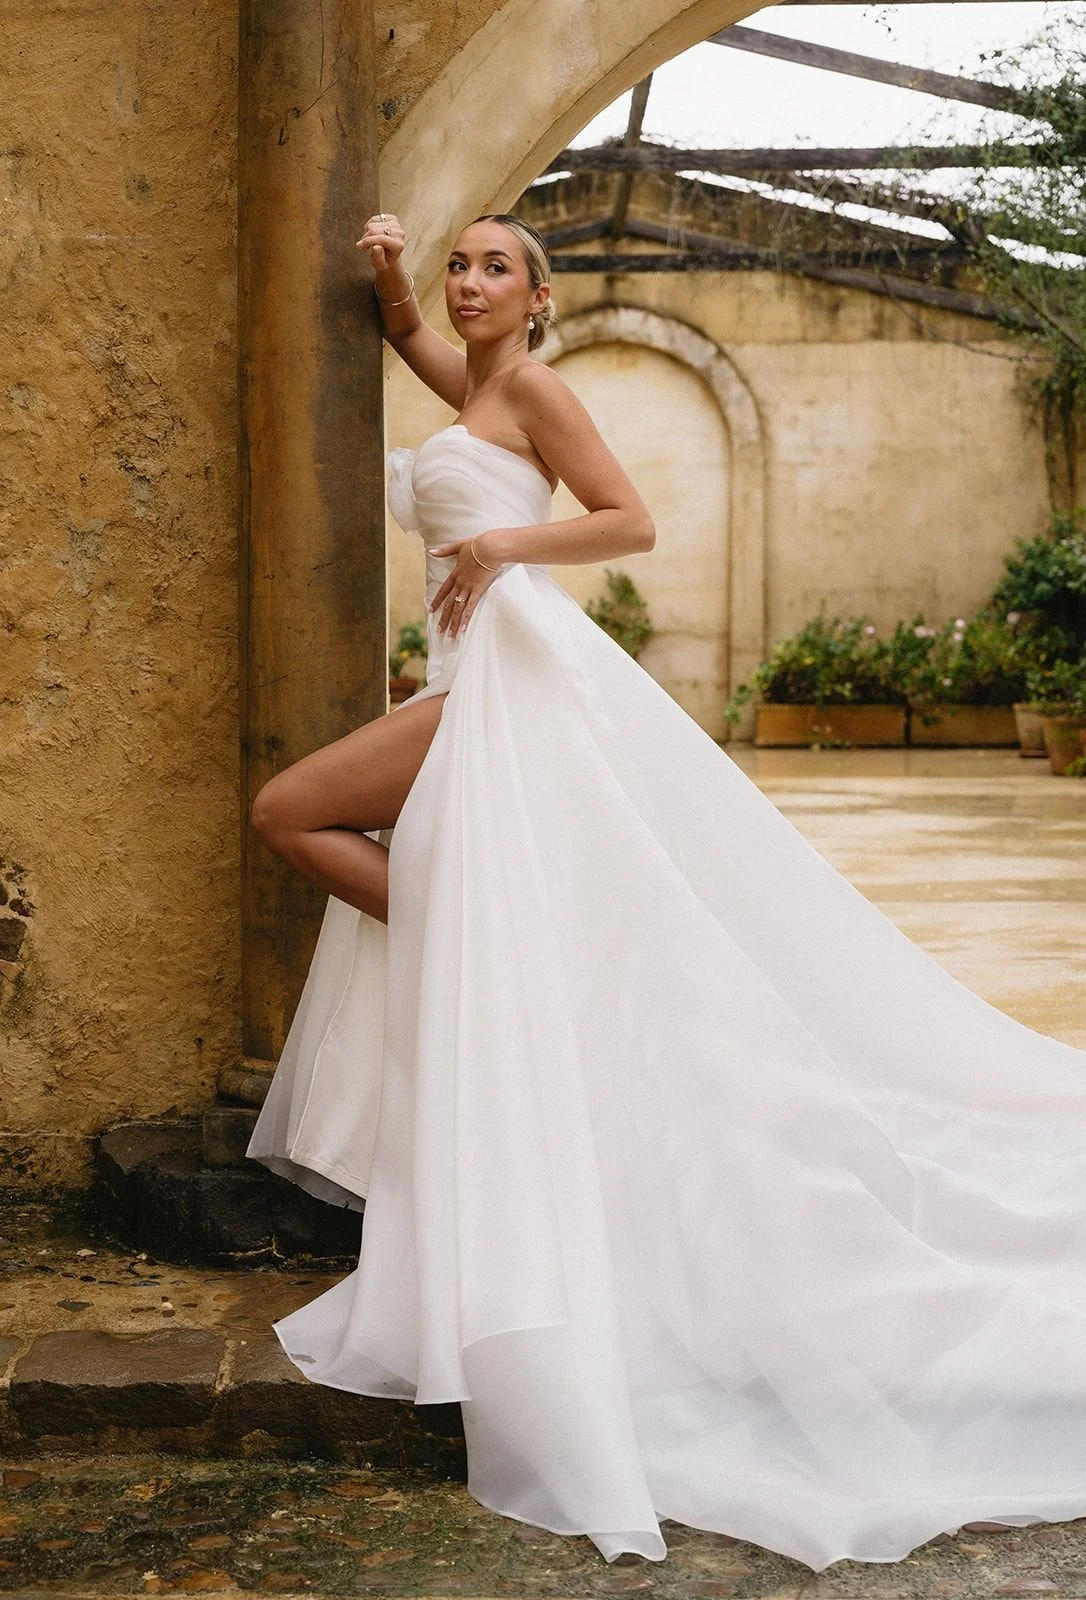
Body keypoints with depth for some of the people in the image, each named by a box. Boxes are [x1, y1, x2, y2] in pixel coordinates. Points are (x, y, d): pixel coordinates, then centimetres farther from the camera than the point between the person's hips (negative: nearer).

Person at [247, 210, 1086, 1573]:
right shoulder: (474, 391, 21)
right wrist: (385, 268, 21)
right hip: (481, 688, 9)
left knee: (287, 811, -15)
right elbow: (406, 332, 40)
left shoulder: (532, 389, -1)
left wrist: (507, 541, -19)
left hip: (517, 671, -9)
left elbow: (633, 522, -7)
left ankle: (462, 941, -11)